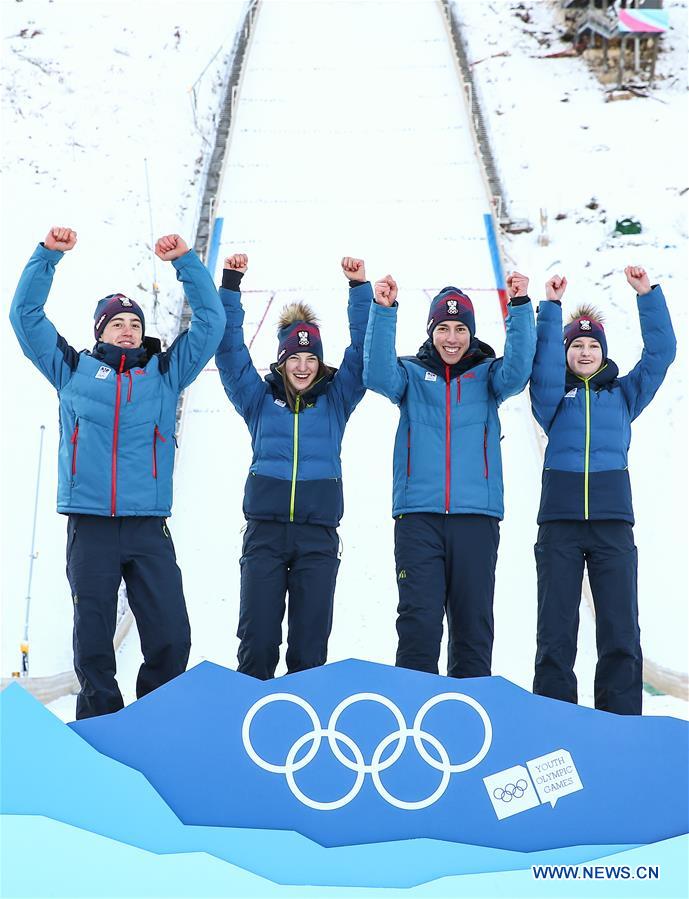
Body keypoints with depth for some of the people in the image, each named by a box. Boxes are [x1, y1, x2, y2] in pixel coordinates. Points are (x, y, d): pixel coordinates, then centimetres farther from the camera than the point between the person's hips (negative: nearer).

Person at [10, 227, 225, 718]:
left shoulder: (166, 372, 15)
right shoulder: (74, 370, 14)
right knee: (93, 644, 4)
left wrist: (185, 261, 8)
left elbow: (210, 321, 14)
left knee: (172, 640, -4)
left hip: (149, 528, 1)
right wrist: (48, 255, 7)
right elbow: (26, 315, 14)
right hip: (89, 526, 0)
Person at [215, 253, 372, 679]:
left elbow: (362, 349, 5)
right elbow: (230, 349, 5)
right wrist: (231, 285, 0)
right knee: (258, 640, -1)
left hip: (319, 536, 0)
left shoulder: (336, 400, 11)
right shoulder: (260, 399, 10)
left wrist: (360, 288, -2)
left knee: (310, 644, 4)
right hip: (264, 531, 0)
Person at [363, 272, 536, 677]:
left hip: (477, 515, 1)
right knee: (418, 618, -3)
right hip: (418, 513, -1)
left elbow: (518, 370, -8)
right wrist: (383, 311, -18)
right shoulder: (412, 373, 11)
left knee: (474, 620, 5)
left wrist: (521, 307, -18)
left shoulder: (487, 374, 11)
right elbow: (378, 375, -9)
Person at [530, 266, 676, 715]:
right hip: (559, 521, -1)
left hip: (613, 520, 1)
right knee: (556, 630, 0)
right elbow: (544, 362, -7)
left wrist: (648, 294, 0)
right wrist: (551, 307, -13)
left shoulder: (624, 393, 15)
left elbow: (661, 352, 7)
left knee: (621, 629, -1)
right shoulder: (553, 394, 12)